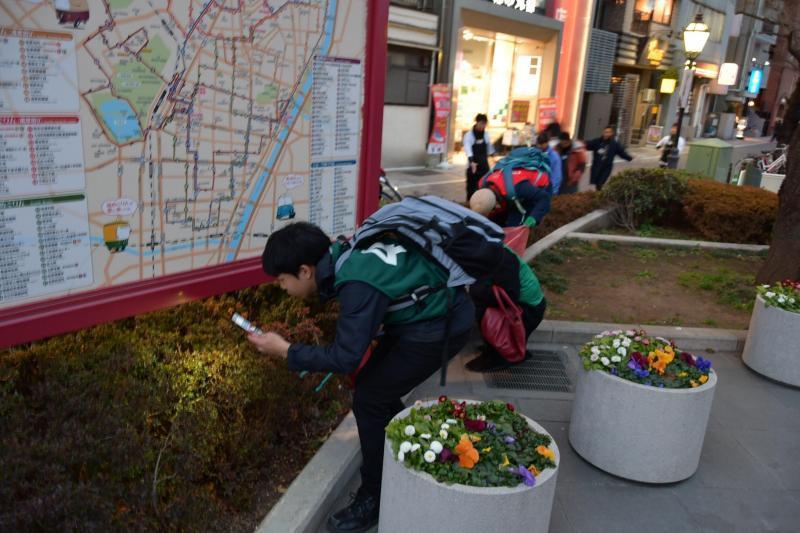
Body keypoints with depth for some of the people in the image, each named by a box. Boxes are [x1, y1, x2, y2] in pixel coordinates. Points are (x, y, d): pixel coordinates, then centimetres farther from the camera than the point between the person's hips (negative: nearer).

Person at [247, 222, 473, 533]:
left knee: (369, 401, -4)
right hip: (428, 310, 9)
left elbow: (347, 357, -23)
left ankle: (375, 501, 12)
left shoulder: (358, 284, -29)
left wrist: (285, 351, -16)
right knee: (373, 387, 15)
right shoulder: (343, 254, -3)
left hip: (442, 326, -9)